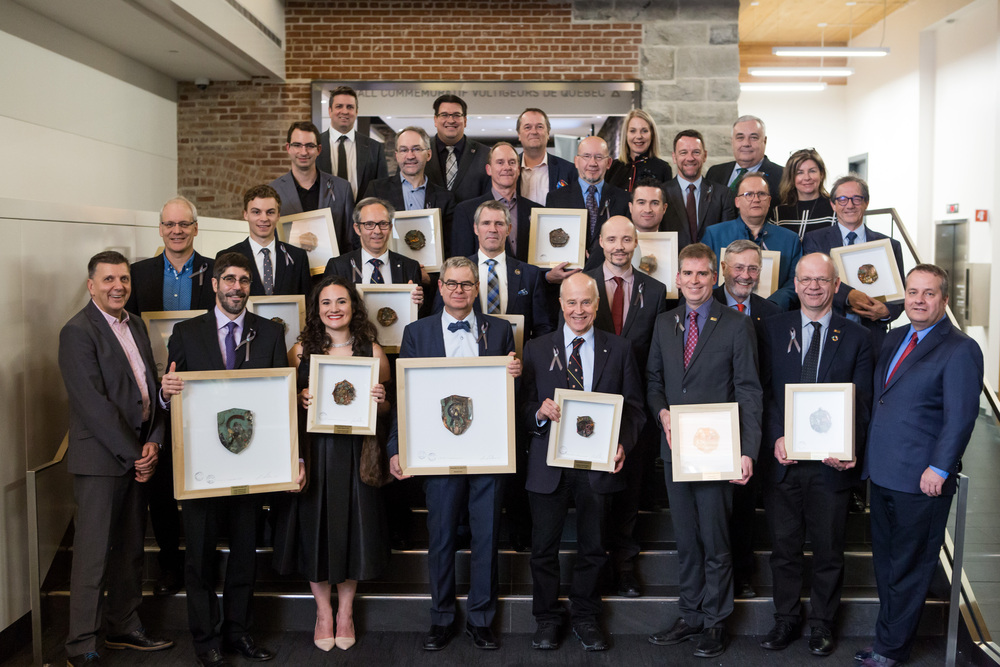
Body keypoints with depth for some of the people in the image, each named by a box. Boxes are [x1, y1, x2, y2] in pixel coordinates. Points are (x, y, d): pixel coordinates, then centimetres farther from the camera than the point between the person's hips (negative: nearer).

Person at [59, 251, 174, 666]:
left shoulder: (136, 326, 14)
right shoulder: (78, 332, -11)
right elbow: (93, 403, -17)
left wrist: (153, 443, 0)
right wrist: (132, 454, -14)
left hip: (138, 456, 7)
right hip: (101, 459, -7)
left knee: (130, 549, 15)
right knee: (93, 553, 0)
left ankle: (125, 628, 28)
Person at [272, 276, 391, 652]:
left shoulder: (372, 352, 2)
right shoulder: (301, 350, 2)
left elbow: (386, 409, 8)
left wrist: (378, 400, -13)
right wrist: (300, 400, -12)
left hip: (355, 453, 0)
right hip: (314, 451, 0)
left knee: (353, 527, 7)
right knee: (315, 527, 7)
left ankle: (345, 611, 27)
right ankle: (323, 611, 28)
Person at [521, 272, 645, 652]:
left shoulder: (620, 350, 5)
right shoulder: (536, 350, 5)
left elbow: (634, 407, 3)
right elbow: (524, 408, 3)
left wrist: (623, 444, -12)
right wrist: (540, 413, -19)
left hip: (598, 463, 0)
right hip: (549, 464, 0)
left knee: (592, 547, 12)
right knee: (544, 547, 8)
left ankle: (585, 617, 31)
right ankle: (546, 619, 26)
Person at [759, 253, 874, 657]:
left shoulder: (856, 337, 4)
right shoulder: (773, 329, 5)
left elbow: (860, 402, -1)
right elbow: (763, 391, 0)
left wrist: (848, 449, -16)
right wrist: (777, 437, -14)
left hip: (832, 462, 0)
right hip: (783, 458, 1)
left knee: (828, 550, 11)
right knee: (784, 547, 11)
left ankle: (821, 626, 28)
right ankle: (786, 621, 28)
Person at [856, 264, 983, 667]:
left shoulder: (960, 350, -10)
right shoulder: (894, 339, 13)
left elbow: (960, 417, -16)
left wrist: (939, 469, -21)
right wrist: (867, 456, 12)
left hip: (921, 480, -7)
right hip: (882, 474, 7)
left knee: (909, 567, 6)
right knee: (885, 563, 16)